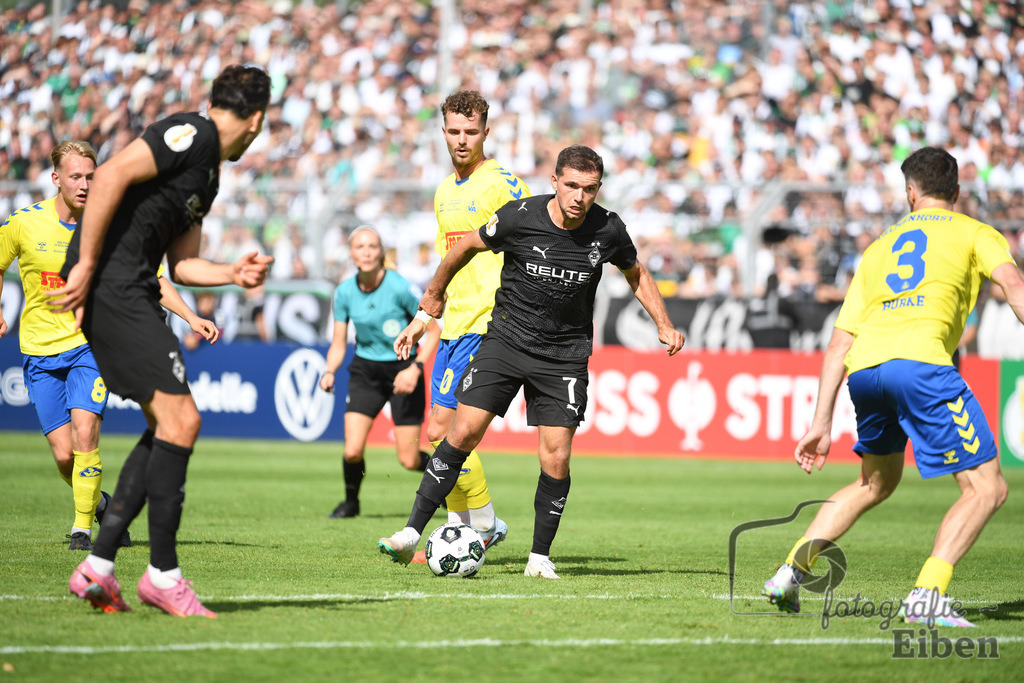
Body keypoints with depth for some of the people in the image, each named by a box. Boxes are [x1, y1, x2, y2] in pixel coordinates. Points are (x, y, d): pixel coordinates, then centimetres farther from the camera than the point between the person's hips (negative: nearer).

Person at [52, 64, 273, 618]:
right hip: (111, 286, -10)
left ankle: (97, 567, 9)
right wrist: (86, 265, -20)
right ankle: (162, 574, -3)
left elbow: (181, 264, 24)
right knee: (180, 421, -11)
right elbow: (112, 175, -20)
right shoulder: (192, 134, -8)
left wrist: (232, 274, 5)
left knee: (168, 426, 10)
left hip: (129, 294, 10)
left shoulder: (208, 173, 22)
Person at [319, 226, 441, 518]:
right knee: (352, 450, -13)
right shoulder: (344, 293, -5)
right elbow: (338, 344, 4)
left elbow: (434, 331, -10)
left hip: (403, 370, -3)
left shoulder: (400, 288, -17)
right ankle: (351, 501, 17)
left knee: (409, 460, -5)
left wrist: (415, 369, -22)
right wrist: (329, 372, -15)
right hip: (365, 370, 3)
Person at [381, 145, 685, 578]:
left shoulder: (608, 230, -9)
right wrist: (427, 312, 9)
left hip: (565, 356, 1)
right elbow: (465, 248, 3)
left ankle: (540, 557, 8)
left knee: (556, 458, -8)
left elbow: (636, 274, 13)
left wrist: (664, 325, 6)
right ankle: (412, 533, -4)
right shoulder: (519, 217, -15)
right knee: (464, 433, -10)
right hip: (506, 340, -1)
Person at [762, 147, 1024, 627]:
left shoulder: (880, 247, 31)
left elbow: (840, 343, 24)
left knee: (876, 482, 29)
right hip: (920, 359, -6)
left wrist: (821, 423, 24)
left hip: (863, 370, 6)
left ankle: (792, 571, 22)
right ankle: (927, 595, -15)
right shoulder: (973, 233, 19)